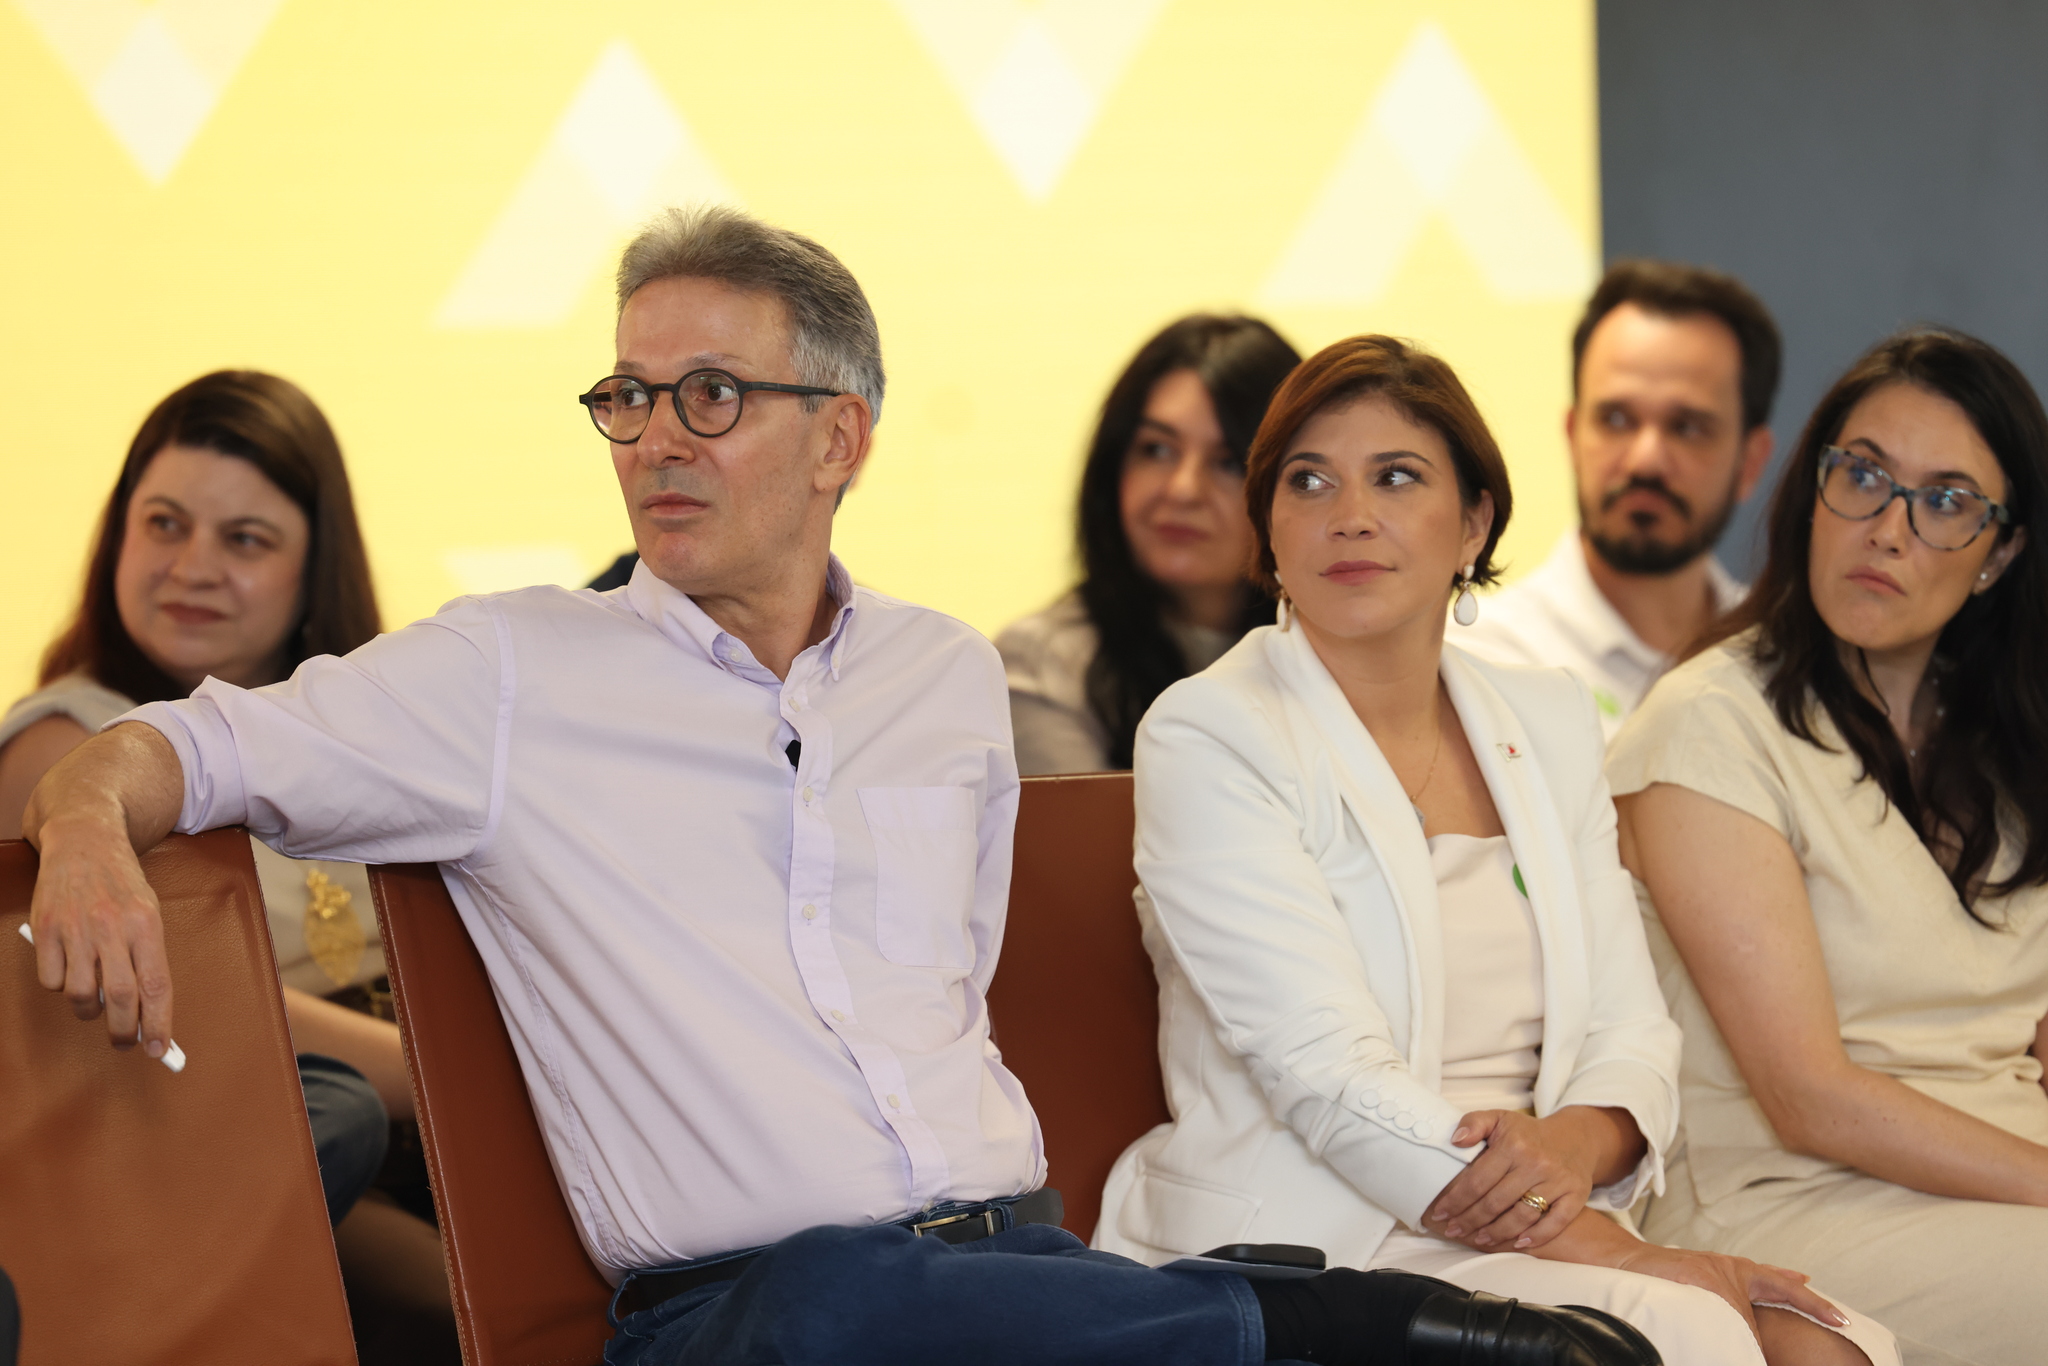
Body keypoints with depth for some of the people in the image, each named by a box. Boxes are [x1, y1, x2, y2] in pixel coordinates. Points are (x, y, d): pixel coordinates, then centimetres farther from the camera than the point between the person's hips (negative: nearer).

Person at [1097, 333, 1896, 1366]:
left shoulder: (1548, 720, 16)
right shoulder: (1208, 738, -5)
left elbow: (1631, 1028, 13)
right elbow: (1330, 1081, -14)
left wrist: (1576, 1142, -13)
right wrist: (1633, 1261, -18)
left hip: (1535, 1237, 6)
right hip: (1305, 1253, -5)